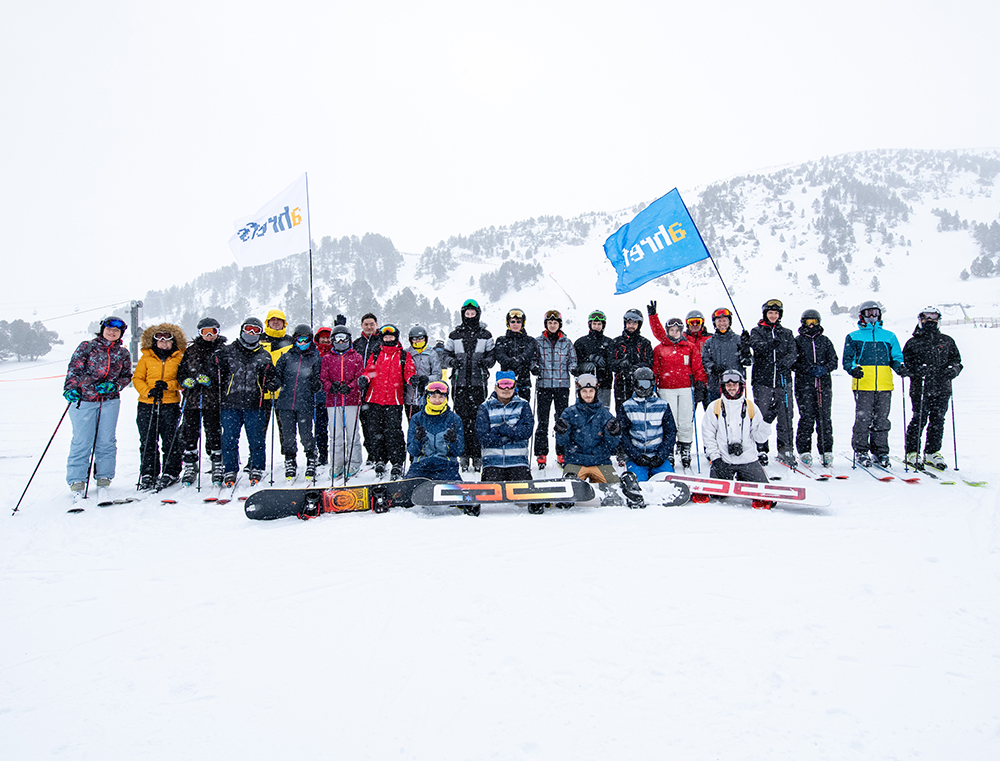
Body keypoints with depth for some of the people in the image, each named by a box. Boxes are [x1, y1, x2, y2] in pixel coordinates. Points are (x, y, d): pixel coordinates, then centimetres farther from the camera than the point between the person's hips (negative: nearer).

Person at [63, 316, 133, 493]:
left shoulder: (123, 353, 12)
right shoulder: (87, 346, 4)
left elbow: (127, 376, 12)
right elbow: (74, 369, -1)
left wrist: (113, 385, -7)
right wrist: (70, 388, -16)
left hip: (110, 401, 2)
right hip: (84, 399, -2)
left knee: (106, 440, 4)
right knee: (82, 440, -3)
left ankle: (104, 475, 16)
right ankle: (77, 478, 5)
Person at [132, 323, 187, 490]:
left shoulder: (179, 358, 6)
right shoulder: (146, 358, 8)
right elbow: (137, 378, 6)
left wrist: (168, 385, -15)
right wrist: (149, 391, -11)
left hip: (170, 404, -1)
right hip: (147, 404, 1)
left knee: (170, 441, 1)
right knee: (147, 442, 3)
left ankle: (171, 473, 12)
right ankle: (148, 475, 11)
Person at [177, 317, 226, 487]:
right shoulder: (191, 350, 14)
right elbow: (181, 370, 17)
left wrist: (210, 381, -16)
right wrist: (186, 380, -3)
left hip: (213, 399, -3)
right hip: (192, 399, 3)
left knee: (213, 433, -2)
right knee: (189, 433, 3)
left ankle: (218, 466, 7)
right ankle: (190, 466, 13)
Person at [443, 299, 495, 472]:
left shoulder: (485, 335, 10)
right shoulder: (454, 335, 11)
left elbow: (492, 355, 14)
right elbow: (446, 353, 16)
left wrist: (487, 361, -8)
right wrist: (452, 361, -6)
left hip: (478, 382, -1)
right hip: (460, 382, 1)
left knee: (478, 418, -4)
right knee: (462, 417, -2)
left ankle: (477, 456, 0)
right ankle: (463, 454, 4)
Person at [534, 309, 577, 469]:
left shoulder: (567, 342, 9)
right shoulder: (538, 341, 7)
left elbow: (573, 362, 12)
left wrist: (575, 371, -6)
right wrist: (535, 371, -10)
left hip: (562, 385, 1)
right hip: (544, 385, -1)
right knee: (542, 420, -2)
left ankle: (562, 453, 9)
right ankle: (541, 454, 2)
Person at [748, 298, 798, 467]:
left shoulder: (787, 333, 17)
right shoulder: (757, 331, 8)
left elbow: (793, 352, 4)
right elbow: (756, 346, -13)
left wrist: (786, 361, -17)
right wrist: (771, 344, -32)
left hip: (783, 380, 2)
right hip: (762, 380, -2)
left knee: (786, 416, 0)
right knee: (763, 416, -1)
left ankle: (786, 450, 9)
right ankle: (761, 450, 8)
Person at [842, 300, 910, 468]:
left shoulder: (889, 336, 18)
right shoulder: (853, 337, 11)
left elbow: (896, 357, 18)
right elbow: (847, 359, 8)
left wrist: (900, 367, -3)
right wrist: (852, 369, -13)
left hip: (884, 385, 2)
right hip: (863, 385, -2)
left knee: (882, 420, 4)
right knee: (863, 419, -6)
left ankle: (880, 452, 12)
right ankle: (861, 452, 3)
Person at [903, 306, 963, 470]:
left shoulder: (947, 341, 14)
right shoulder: (913, 343, 6)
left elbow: (956, 359, 16)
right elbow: (906, 362, 1)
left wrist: (953, 369, -6)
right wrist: (918, 369, -17)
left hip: (942, 389, 3)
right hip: (920, 389, -3)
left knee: (938, 421, 5)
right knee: (919, 419, -5)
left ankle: (932, 452, 16)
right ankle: (912, 452, 5)